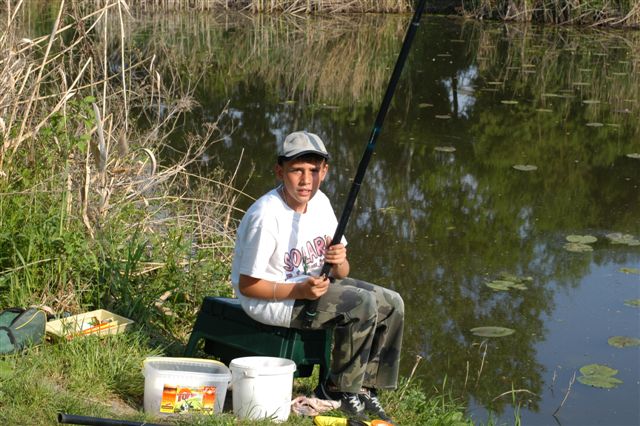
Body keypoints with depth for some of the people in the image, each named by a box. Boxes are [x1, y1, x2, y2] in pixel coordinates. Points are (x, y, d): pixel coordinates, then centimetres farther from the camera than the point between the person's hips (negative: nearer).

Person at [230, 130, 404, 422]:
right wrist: (300, 290, -28)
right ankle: (340, 389, -5)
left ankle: (364, 388, 12)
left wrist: (339, 263, -18)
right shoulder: (266, 215, -24)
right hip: (271, 299, -9)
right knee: (363, 305, -23)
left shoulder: (319, 202, 0)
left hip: (315, 284, 9)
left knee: (391, 304, 2)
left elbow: (340, 274, 7)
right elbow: (247, 285, -19)